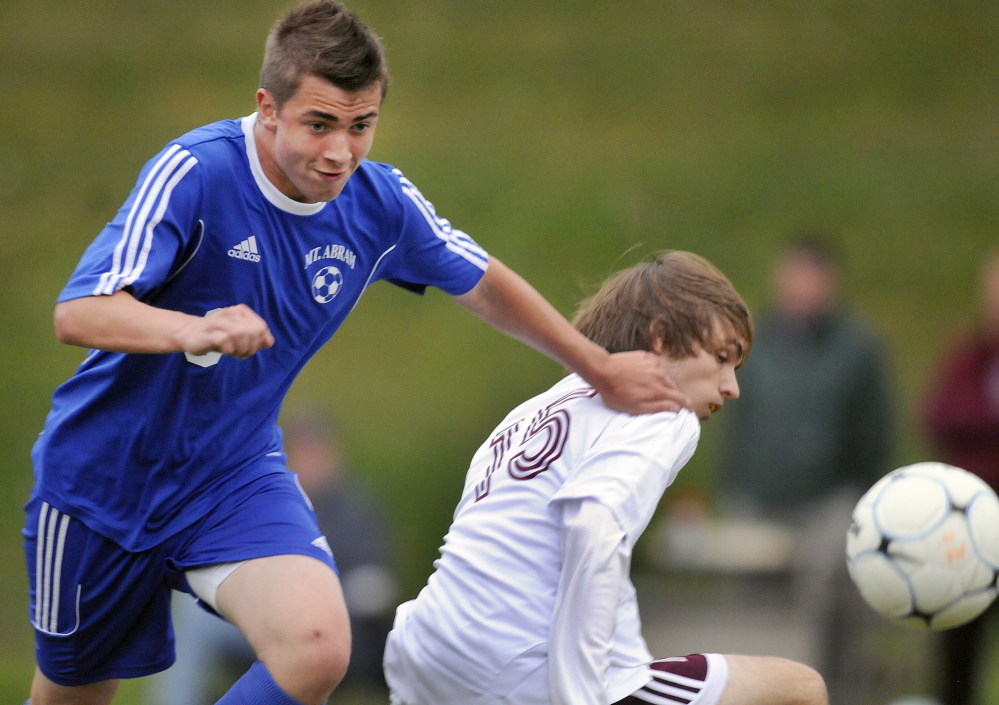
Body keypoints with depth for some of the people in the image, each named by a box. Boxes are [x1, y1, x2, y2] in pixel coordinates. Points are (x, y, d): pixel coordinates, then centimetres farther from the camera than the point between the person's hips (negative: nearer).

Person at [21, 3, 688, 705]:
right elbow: (78, 312, -36)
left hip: (238, 474, 3)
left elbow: (484, 285, 10)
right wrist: (194, 328, -54)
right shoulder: (194, 173, -25)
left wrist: (600, 369, 14)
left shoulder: (381, 203, -9)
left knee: (318, 649, -24)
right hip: (105, 478, -3)